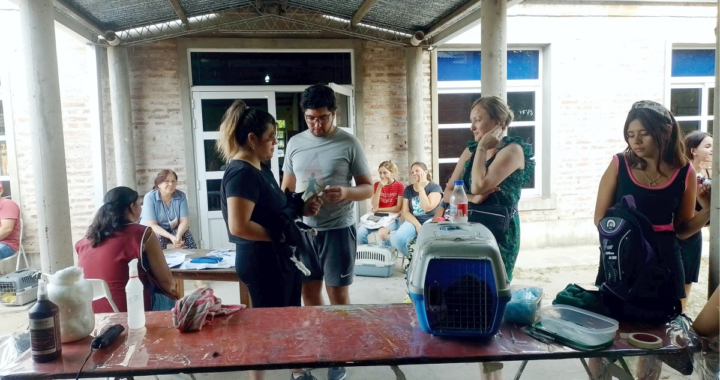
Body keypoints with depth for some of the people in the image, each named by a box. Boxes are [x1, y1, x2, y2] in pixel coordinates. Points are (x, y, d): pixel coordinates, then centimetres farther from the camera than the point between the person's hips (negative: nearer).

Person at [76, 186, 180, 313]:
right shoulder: (142, 234, -9)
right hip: (127, 311, -6)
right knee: (170, 299, 20)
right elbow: (167, 282, -4)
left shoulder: (88, 236, 6)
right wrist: (170, 289, 18)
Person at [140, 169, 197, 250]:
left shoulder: (181, 196, -9)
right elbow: (152, 225, -22)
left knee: (186, 234, -26)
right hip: (152, 231, -2)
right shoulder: (149, 197, -18)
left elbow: (184, 221, -13)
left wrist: (178, 236, -34)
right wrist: (171, 237, -37)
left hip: (172, 230, 3)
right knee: (159, 237, -34)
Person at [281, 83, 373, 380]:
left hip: (338, 230, -4)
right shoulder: (294, 143, 5)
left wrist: (346, 192, -24)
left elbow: (368, 188, -4)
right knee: (309, 292, 13)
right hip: (303, 229, 4)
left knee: (337, 294, 6)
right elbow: (287, 187, 13)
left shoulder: (349, 143, -7)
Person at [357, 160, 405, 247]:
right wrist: (379, 188, -12)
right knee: (360, 232, -25)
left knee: (381, 233, -37)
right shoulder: (377, 184, 7)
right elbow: (375, 206, -3)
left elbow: (398, 208, -6)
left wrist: (380, 209, -5)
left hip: (391, 217, -4)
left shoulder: (399, 186, -3)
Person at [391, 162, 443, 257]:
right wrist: (417, 225, -13)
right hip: (413, 221, 4)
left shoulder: (435, 187, -1)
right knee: (397, 239, -26)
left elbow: (427, 207, -16)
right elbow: (405, 212, 5)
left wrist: (421, 188, -9)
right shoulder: (408, 189, 12)